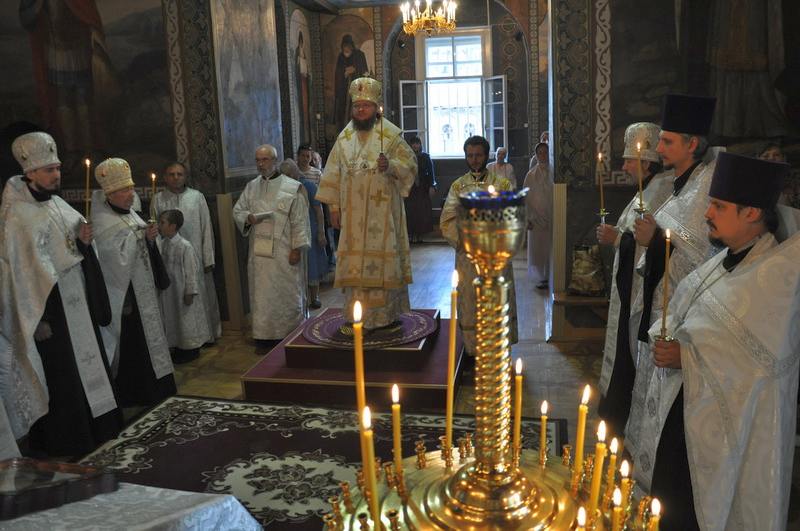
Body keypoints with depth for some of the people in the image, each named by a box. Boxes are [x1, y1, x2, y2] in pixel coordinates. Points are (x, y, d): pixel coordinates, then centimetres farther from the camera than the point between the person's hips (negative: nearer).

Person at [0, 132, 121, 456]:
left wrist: (83, 241, -7)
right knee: (58, 374, 0)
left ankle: (93, 427, 29)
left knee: (85, 364, 15)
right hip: (47, 307, -7)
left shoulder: (58, 204, 8)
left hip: (76, 303, 8)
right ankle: (62, 439, 14)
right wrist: (36, 317, -21)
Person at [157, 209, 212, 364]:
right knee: (172, 320, 16)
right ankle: (178, 347, 31)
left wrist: (190, 292, -15)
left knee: (186, 319, 6)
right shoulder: (161, 244, 0)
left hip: (182, 291, -7)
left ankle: (191, 350, 20)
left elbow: (191, 270, -16)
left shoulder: (184, 246, -19)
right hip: (168, 291, 7)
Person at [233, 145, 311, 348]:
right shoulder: (251, 187, 11)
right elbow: (237, 211, 16)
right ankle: (265, 337, 16)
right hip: (258, 252, 4)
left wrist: (297, 248, -11)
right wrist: (248, 218, -7)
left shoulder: (292, 187, -5)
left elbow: (299, 221, -6)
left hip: (284, 253, -4)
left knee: (287, 294, 3)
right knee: (261, 294, 7)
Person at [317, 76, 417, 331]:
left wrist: (390, 166, -24)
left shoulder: (390, 134, -2)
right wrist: (333, 207, 9)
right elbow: (334, 174, 12)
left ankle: (387, 314, 11)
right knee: (355, 262, 4)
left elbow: (410, 163, -4)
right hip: (353, 213, 4)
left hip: (382, 212, -4)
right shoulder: (345, 137, 11)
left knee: (383, 260, -1)